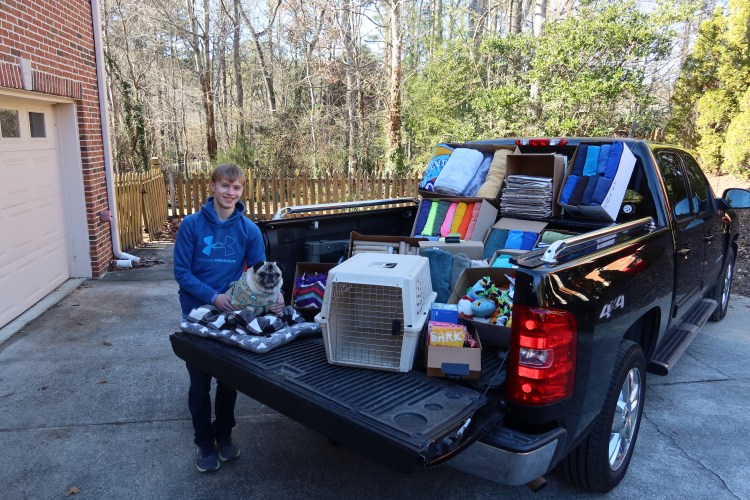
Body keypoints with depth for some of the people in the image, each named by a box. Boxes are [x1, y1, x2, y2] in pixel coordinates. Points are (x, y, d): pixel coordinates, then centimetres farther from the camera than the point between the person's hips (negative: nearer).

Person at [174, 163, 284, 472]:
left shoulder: (249, 230, -6)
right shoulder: (192, 225, -11)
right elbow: (182, 272, -11)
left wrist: (274, 296, -27)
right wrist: (213, 296, -24)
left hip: (233, 315, 2)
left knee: (229, 380, 15)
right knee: (200, 382, 10)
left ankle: (224, 435, 36)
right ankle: (204, 443, 29)